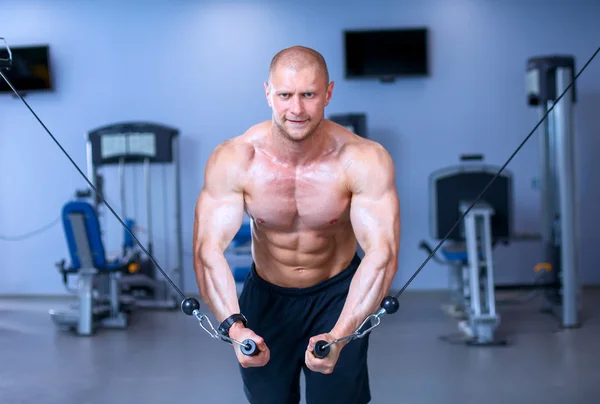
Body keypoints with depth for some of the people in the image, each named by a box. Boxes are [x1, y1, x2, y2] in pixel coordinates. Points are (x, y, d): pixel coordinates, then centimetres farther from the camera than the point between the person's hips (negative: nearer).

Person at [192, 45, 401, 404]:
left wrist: (339, 334, -48)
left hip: (338, 294, -1)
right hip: (266, 296, 2)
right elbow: (208, 248, -30)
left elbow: (382, 252, -34)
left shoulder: (365, 160, -26)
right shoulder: (233, 160, -23)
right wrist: (234, 326, -47)